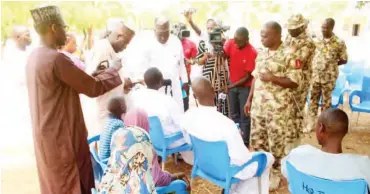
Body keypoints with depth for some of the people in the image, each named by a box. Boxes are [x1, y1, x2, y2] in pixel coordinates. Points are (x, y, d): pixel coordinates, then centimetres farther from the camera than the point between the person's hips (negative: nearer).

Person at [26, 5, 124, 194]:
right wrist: (115, 68, -3)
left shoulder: (34, 57, 6)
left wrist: (97, 73, 12)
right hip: (61, 137, -9)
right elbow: (93, 88, -18)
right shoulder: (56, 59, -24)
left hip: (48, 135, 9)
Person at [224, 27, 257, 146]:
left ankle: (245, 142, 10)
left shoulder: (252, 52, -21)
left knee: (244, 116, 0)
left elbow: (248, 76, -18)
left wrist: (232, 86, -19)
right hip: (232, 85, 5)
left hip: (244, 87, -5)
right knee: (234, 114, 14)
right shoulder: (231, 43, -7)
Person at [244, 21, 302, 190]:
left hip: (277, 108, -6)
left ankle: (275, 172, 27)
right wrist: (249, 99, 11)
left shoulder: (289, 56, -13)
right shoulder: (261, 54, 7)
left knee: (276, 141, 7)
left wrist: (272, 78, -21)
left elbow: (294, 82, -14)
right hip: (258, 105, 6)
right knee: (256, 139, 14)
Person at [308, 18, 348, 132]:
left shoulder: (339, 43, -10)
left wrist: (332, 64, -8)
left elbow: (344, 60, -2)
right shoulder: (317, 40, -1)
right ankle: (311, 121, 23)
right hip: (315, 75, 3)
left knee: (326, 100, 10)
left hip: (329, 77, -3)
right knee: (313, 98, 10)